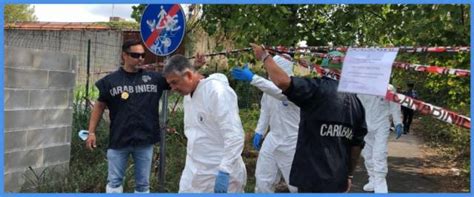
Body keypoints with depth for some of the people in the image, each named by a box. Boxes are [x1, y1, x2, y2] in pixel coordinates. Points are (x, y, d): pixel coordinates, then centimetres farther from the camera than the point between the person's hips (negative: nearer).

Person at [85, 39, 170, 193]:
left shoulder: (154, 78, 2)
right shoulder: (111, 81, -1)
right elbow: (99, 106, 5)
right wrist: (91, 132, 0)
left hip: (145, 140, 1)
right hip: (118, 140, -1)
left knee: (143, 184, 12)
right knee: (114, 181, 8)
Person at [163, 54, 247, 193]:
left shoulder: (217, 91, -18)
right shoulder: (188, 95, 10)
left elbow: (234, 135, -24)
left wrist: (224, 171, -27)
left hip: (220, 174, -8)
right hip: (194, 173, 8)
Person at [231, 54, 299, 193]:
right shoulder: (270, 85, 0)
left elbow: (279, 92, -43)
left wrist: (252, 78, -51)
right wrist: (259, 132, 9)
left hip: (291, 141, -6)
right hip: (273, 138, 6)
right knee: (263, 179, 11)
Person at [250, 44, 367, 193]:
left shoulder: (320, 90, -14)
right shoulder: (356, 103, 7)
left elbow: (283, 81, -27)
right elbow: (357, 144, 11)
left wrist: (264, 56, -11)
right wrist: (349, 175, 22)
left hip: (313, 177, -6)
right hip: (338, 178, 6)